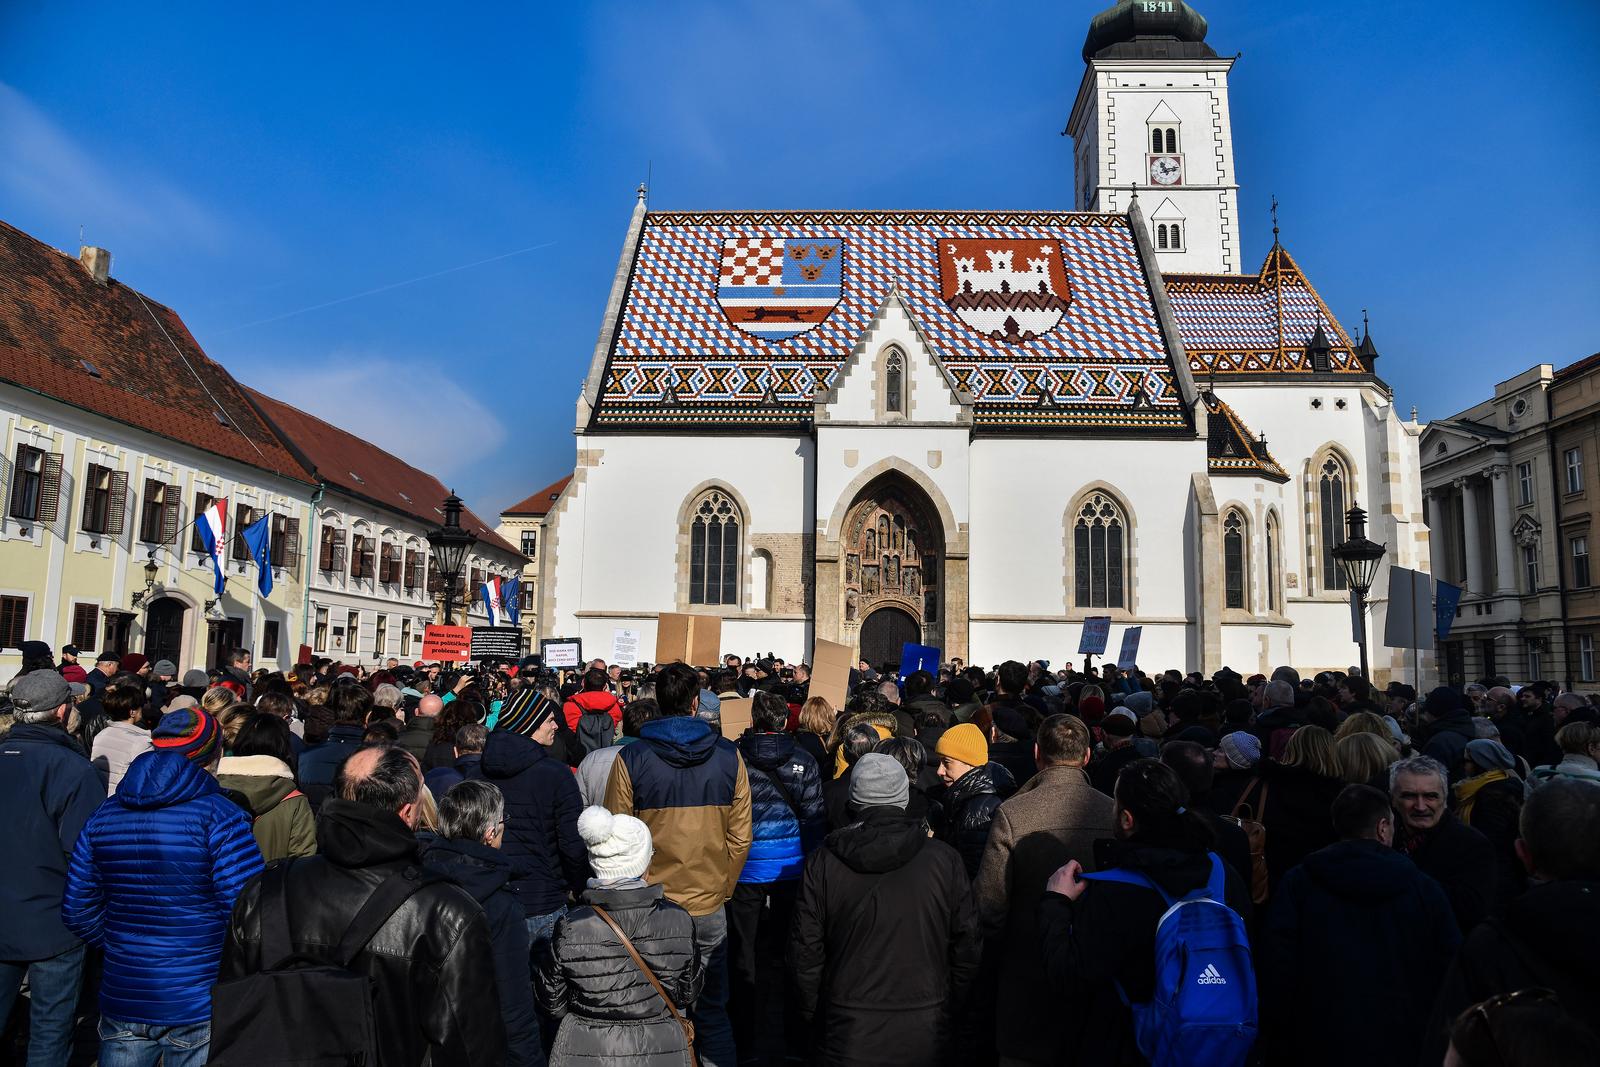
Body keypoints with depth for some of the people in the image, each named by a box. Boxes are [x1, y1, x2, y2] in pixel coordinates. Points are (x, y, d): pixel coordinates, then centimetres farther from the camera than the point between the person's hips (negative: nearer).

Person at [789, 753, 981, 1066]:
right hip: (924, 1037, 1)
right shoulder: (945, 859, -9)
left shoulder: (822, 862, -9)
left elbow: (805, 952, -5)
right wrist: (948, 1009, 12)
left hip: (847, 1038, 0)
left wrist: (813, 1015, 10)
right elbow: (967, 947, -3)